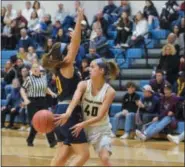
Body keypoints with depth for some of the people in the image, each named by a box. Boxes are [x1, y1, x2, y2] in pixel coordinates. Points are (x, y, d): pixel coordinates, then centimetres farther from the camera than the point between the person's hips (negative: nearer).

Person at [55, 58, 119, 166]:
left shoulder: (109, 91, -17)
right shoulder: (83, 85, -11)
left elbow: (99, 116, -20)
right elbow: (75, 100, -31)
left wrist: (82, 124, -33)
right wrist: (67, 114, -52)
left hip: (101, 129, -3)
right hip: (82, 127, 3)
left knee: (105, 158, -20)